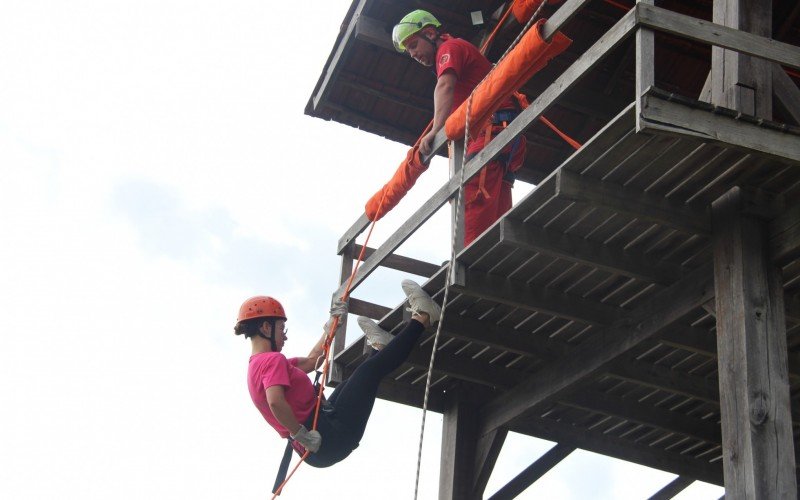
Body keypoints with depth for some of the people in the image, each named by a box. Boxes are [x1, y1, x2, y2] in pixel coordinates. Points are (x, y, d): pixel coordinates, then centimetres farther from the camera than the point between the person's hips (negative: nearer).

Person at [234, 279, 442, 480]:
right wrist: (303, 435, -25)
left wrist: (331, 324, 31)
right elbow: (275, 402, -32)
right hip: (331, 437, -9)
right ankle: (421, 319, 8)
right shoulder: (273, 360, -13)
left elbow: (311, 361, 29)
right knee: (369, 369, 0)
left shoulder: (259, 365, 18)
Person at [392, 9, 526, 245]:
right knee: (495, 221, 2)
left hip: (492, 130, -10)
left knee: (474, 203, -23)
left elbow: (445, 87, -17)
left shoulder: (450, 47, 4)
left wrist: (435, 131, -30)